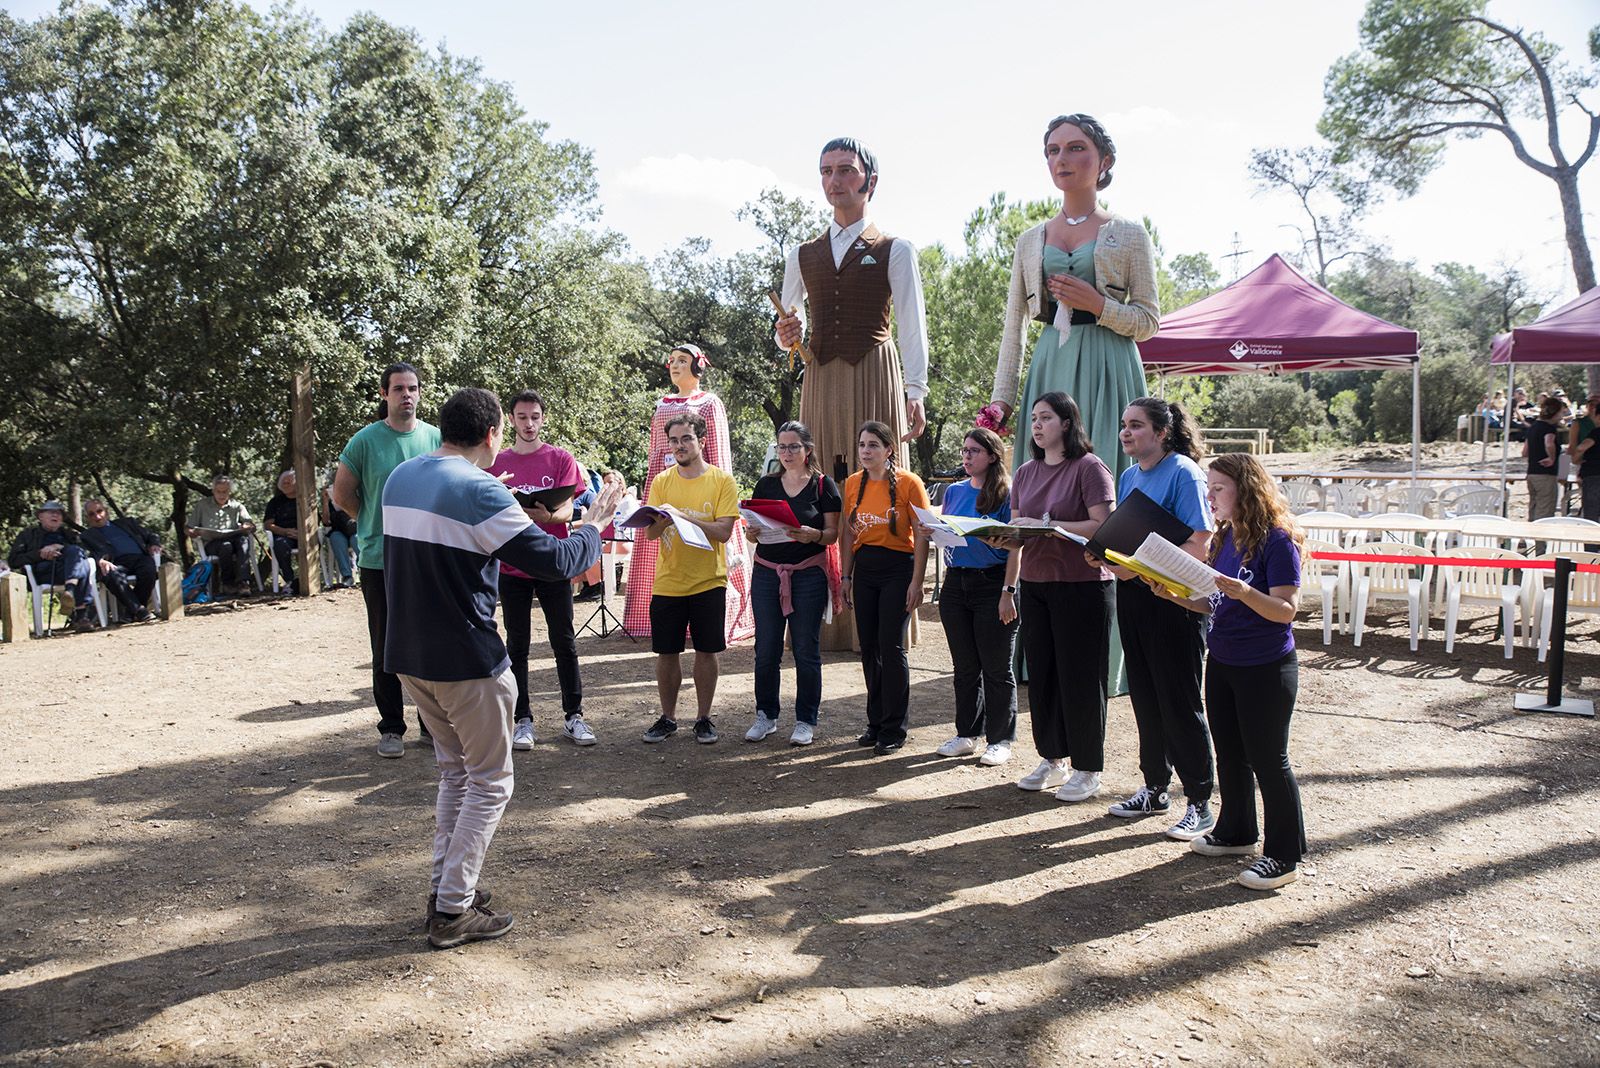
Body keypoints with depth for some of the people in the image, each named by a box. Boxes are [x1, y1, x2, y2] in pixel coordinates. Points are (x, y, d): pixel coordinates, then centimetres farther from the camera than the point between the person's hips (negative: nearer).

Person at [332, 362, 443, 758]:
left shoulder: (436, 439, 3)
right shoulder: (366, 440, -3)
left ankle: (433, 722, 21)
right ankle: (391, 728, 17)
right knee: (386, 649, 6)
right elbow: (342, 494, 6)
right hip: (379, 561, -2)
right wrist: (376, 523, 6)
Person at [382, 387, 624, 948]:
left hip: (409, 654, 8)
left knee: (455, 770, 22)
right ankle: (454, 911, 8)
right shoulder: (479, 490, -18)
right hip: (465, 660, -8)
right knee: (489, 782, 5)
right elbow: (553, 560, -20)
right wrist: (594, 526, -3)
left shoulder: (399, 477, 6)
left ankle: (446, 887, 27)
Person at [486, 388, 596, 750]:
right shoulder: (496, 462, 6)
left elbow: (567, 510, -5)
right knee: (517, 645, 6)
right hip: (512, 567, 1)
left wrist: (547, 516, -27)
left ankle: (573, 716, 13)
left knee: (564, 642, 4)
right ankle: (523, 720, 15)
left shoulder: (561, 459, 2)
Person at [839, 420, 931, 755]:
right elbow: (848, 533, 12)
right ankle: (876, 723, 21)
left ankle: (895, 729, 6)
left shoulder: (908, 483, -9)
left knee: (891, 647, -5)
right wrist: (846, 577, 8)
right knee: (869, 648, 9)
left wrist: (917, 582, -14)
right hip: (864, 568, 5)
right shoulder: (853, 483, 7)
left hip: (897, 567, -5)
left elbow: (921, 535, -10)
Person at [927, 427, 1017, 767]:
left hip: (992, 584, -6)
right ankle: (967, 735, 24)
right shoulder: (954, 491, 11)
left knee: (996, 669, 3)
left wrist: (1008, 592, -17)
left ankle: (1000, 740, 14)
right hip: (956, 583, 6)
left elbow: (1014, 547, -10)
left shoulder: (1005, 494, -6)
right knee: (964, 666, 13)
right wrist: (931, 532, -5)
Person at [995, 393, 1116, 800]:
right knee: (1041, 674, 11)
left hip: (1083, 586, -7)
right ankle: (1052, 759, 25)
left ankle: (1087, 769, 13)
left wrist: (1047, 526, -21)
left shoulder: (1089, 467, -7)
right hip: (1035, 584, 7)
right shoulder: (1026, 473, 14)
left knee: (1080, 677, 1)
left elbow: (1103, 526, -16)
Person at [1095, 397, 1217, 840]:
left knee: (1180, 702, -1)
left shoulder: (1183, 472, -13)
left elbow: (1200, 544, -20)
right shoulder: (1129, 477, 12)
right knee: (1145, 698, 14)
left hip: (1174, 599, -8)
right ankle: (1154, 789, 26)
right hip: (1132, 597, 8)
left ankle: (1199, 803, 10)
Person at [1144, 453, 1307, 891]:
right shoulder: (1223, 539, 8)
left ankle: (1284, 856, 14)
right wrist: (1177, 596, -3)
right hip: (1221, 663, 8)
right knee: (1230, 755, 18)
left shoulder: (1277, 539, -16)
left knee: (1268, 760, 1)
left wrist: (1242, 592, -36)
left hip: (1266, 669, -8)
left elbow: (1286, 610, -21)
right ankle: (1236, 833, 34)